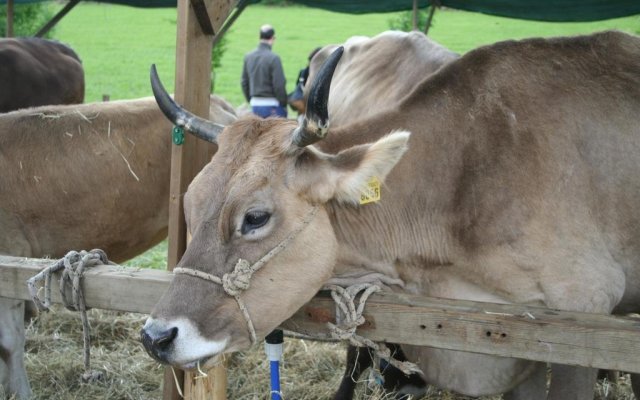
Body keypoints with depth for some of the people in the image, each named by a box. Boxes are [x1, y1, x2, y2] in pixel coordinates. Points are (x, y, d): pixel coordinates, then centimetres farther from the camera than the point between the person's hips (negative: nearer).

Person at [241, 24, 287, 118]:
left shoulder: (248, 57, 6)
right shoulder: (273, 58, -14)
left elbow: (244, 83, 12)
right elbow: (279, 85, -15)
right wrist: (284, 105, -4)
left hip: (255, 104, 6)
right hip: (271, 105, -6)